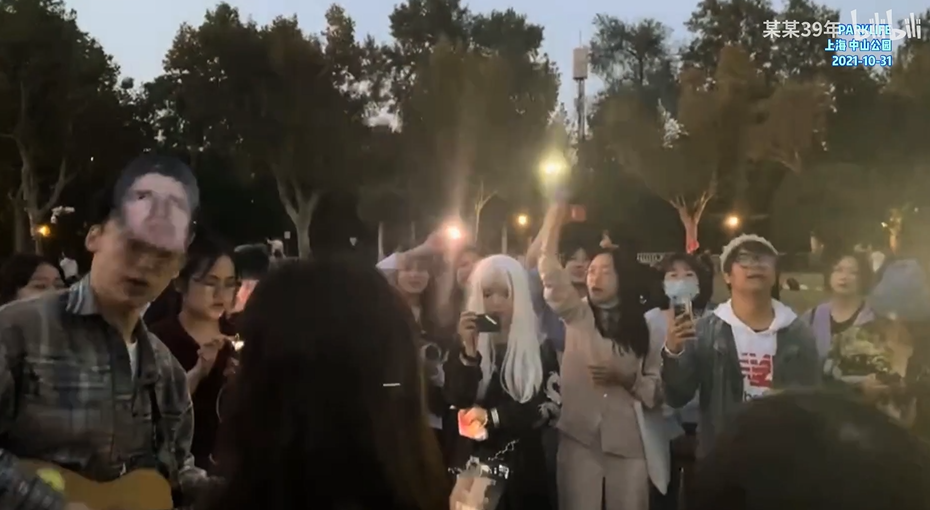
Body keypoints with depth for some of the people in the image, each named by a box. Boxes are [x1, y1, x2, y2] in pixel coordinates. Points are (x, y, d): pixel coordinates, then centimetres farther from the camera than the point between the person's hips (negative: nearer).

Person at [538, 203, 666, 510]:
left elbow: (659, 389, 3)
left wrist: (626, 379, -14)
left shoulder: (645, 328, 7)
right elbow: (552, 276, -9)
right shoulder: (576, 315, 7)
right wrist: (555, 218, -11)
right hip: (580, 438, 0)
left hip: (629, 443, 0)